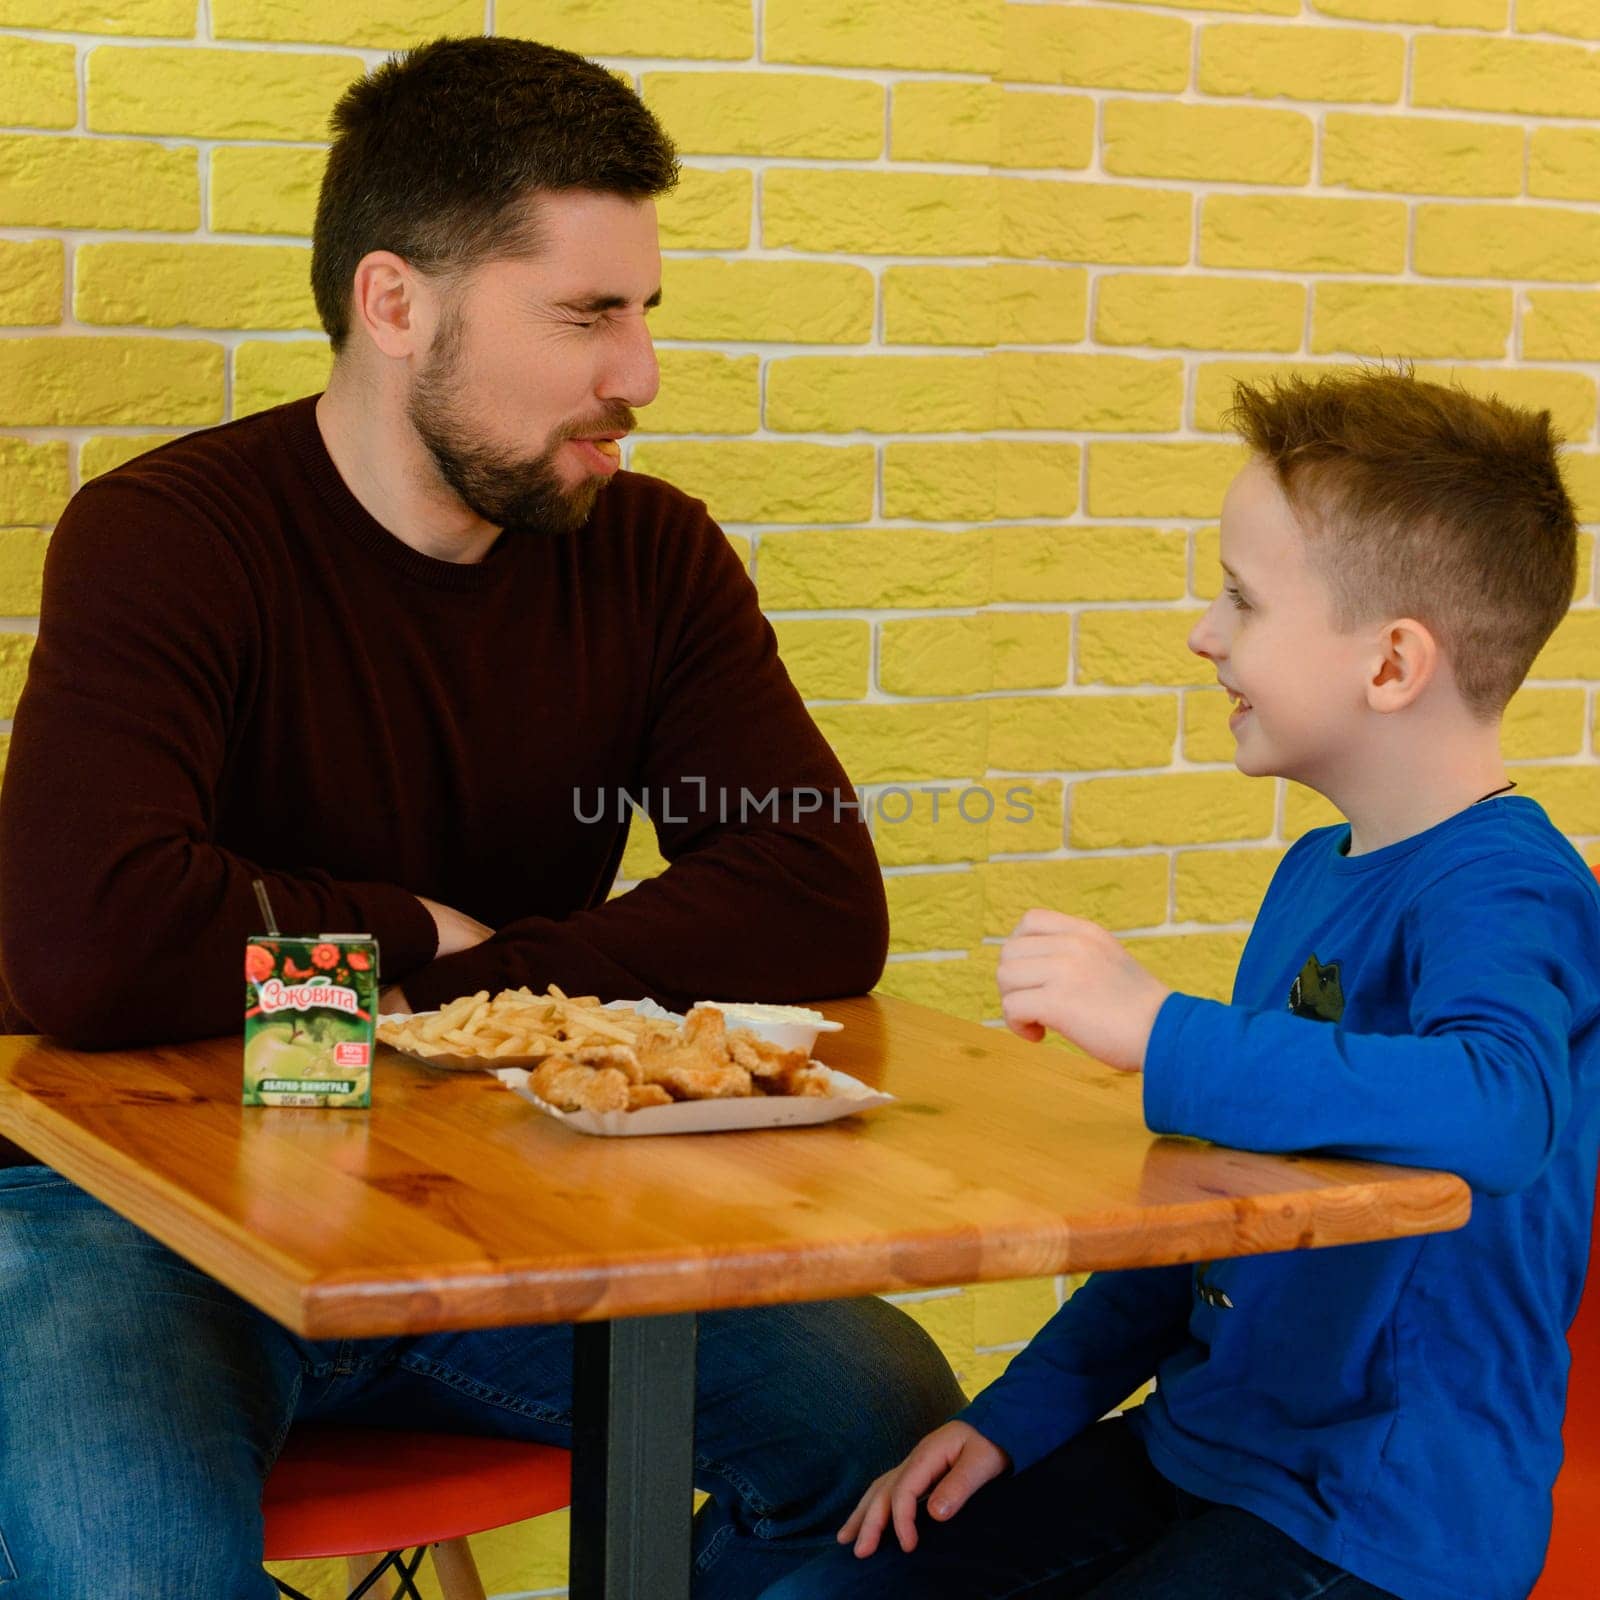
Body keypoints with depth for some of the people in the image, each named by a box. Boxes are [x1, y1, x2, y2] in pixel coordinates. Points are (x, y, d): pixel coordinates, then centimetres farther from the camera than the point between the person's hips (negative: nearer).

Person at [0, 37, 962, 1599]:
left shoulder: (651, 556, 0)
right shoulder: (166, 541, -16)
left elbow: (822, 913, -10)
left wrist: (463, 994, -19)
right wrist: (413, 937, -16)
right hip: (152, 1213, -5)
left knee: (888, 1413, -12)